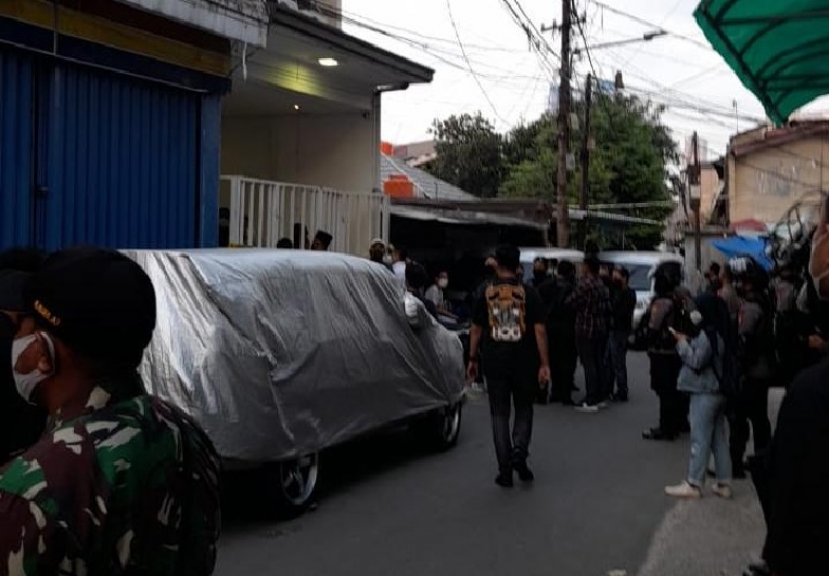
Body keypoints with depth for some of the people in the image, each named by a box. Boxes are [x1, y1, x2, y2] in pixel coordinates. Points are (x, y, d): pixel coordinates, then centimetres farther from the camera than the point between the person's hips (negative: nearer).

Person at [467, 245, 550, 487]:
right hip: (524, 363, 0)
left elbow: (476, 330, 3)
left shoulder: (485, 294, -1)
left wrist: (473, 359, 12)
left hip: (495, 364, 1)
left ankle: (505, 470, 8)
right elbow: (539, 330, -8)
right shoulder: (528, 294, -4)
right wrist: (544, 364, -5)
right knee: (524, 410, 17)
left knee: (499, 414, 8)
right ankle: (519, 450, -6)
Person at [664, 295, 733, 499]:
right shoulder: (716, 333, 14)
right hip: (717, 390, 10)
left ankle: (694, 484, -2)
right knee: (719, 438, 11)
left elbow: (696, 361, -20)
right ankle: (723, 483, 16)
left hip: (705, 392, -10)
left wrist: (683, 343, -8)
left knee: (700, 439, -6)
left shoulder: (707, 334, -17)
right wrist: (688, 342, 8)